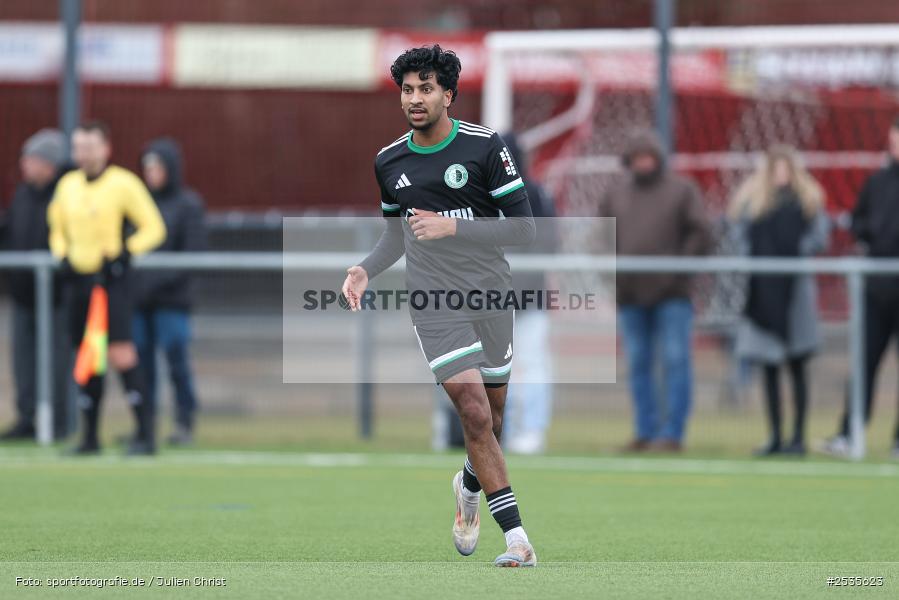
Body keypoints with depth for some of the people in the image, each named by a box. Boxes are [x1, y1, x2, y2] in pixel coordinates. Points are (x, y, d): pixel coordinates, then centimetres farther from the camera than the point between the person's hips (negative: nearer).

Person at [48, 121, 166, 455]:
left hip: (112, 278, -5)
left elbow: (154, 228, -2)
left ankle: (145, 433, -12)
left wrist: (126, 252, -14)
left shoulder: (124, 183, -4)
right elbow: (57, 228, 26)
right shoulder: (67, 185, 12)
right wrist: (61, 255, 8)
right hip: (78, 278, 5)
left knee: (121, 355, -15)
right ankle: (90, 437, 12)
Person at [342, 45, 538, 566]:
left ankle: (471, 486, 45)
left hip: (491, 296, 0)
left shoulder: (485, 146, -5)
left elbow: (524, 226, -7)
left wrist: (452, 226, -18)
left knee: (492, 417, 11)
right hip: (435, 304, 0)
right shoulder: (389, 162, 6)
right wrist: (365, 270, 3)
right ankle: (518, 541, -16)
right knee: (475, 414, -15)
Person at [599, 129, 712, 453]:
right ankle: (645, 430, 12)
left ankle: (672, 433, -7)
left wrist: (678, 266, -13)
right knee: (638, 365, 6)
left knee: (675, 362, -7)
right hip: (631, 294, 4)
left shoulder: (681, 190, 3)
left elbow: (700, 235, -3)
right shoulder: (617, 194, 13)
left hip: (671, 293, -4)